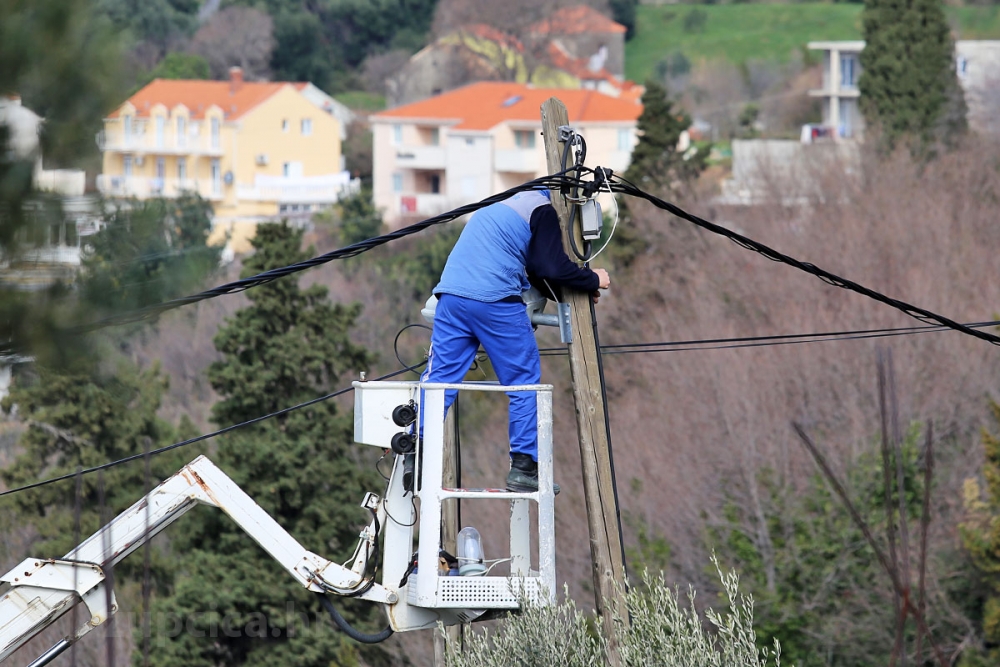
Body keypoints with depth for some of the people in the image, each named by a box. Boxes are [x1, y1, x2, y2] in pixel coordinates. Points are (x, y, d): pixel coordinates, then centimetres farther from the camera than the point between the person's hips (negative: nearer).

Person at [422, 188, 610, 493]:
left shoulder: (505, 204, 30)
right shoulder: (543, 210, 4)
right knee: (524, 383, 4)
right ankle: (523, 468, 2)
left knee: (439, 378, 6)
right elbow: (553, 268, -6)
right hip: (496, 302, -7)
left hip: (451, 295, 7)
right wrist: (592, 280, 9)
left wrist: (575, 294, 33)